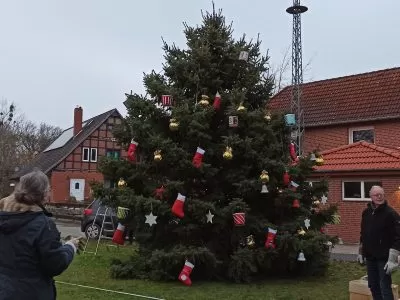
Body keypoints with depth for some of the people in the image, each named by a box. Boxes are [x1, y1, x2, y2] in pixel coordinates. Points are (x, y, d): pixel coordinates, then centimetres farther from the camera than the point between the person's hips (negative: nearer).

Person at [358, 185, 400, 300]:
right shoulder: (366, 212, 8)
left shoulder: (390, 213, -12)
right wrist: (361, 252, 19)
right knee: (373, 286, 14)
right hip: (370, 257, 7)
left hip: (384, 258, -7)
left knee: (385, 287, -5)